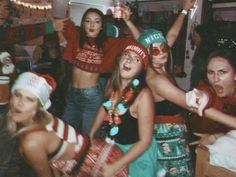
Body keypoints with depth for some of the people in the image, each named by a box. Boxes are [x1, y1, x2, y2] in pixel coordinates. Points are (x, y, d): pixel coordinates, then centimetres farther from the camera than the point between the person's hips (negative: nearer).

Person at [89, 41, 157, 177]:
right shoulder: (112, 83, -11)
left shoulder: (143, 95, -29)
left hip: (138, 151, -6)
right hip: (113, 147, 6)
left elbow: (145, 141, -26)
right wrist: (91, 134, 11)